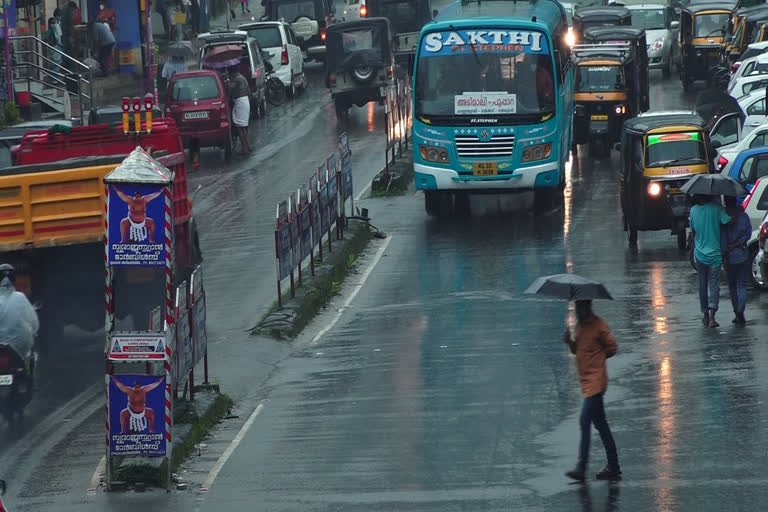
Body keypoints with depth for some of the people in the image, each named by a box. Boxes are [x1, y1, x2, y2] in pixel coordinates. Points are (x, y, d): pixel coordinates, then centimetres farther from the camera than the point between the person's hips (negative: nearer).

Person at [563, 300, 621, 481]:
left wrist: (597, 357, -3)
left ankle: (581, 468, -16)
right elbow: (576, 350, 19)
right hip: (586, 380, 9)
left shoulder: (599, 325, -10)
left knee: (585, 422, -14)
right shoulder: (579, 325, 14)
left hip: (595, 380, -9)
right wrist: (569, 341, 0)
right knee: (600, 424, 12)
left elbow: (612, 347, -7)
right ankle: (613, 467, 17)